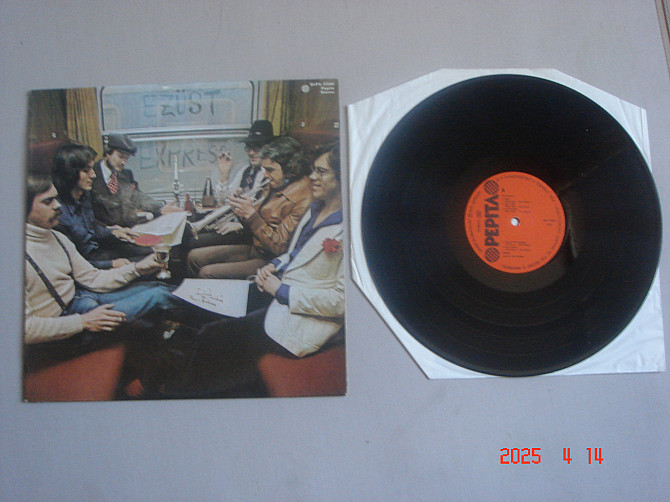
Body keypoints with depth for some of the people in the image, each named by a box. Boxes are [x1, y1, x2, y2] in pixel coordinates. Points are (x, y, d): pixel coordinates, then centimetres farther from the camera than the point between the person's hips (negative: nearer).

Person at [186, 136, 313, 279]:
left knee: (207, 273, -18)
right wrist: (241, 212, -8)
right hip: (255, 248, 9)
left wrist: (251, 214, -25)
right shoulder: (275, 186, 7)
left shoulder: (302, 200, -22)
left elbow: (278, 246, -24)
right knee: (194, 257, 8)